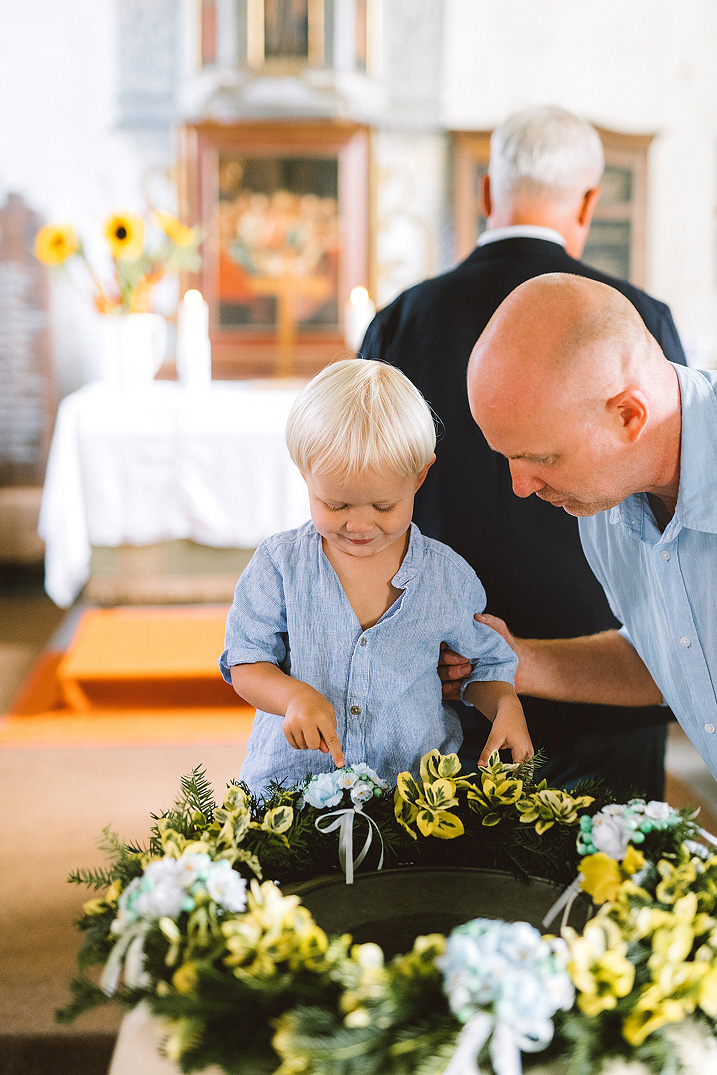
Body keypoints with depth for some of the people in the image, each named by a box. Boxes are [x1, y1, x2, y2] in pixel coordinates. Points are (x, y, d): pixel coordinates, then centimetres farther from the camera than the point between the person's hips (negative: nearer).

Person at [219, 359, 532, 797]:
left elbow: (484, 662, 15)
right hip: (294, 775, 0)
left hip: (419, 782, 1)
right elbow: (246, 663, 2)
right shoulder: (280, 564, -1)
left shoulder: (448, 575, 2)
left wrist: (506, 708, -4)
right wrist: (295, 695, -18)